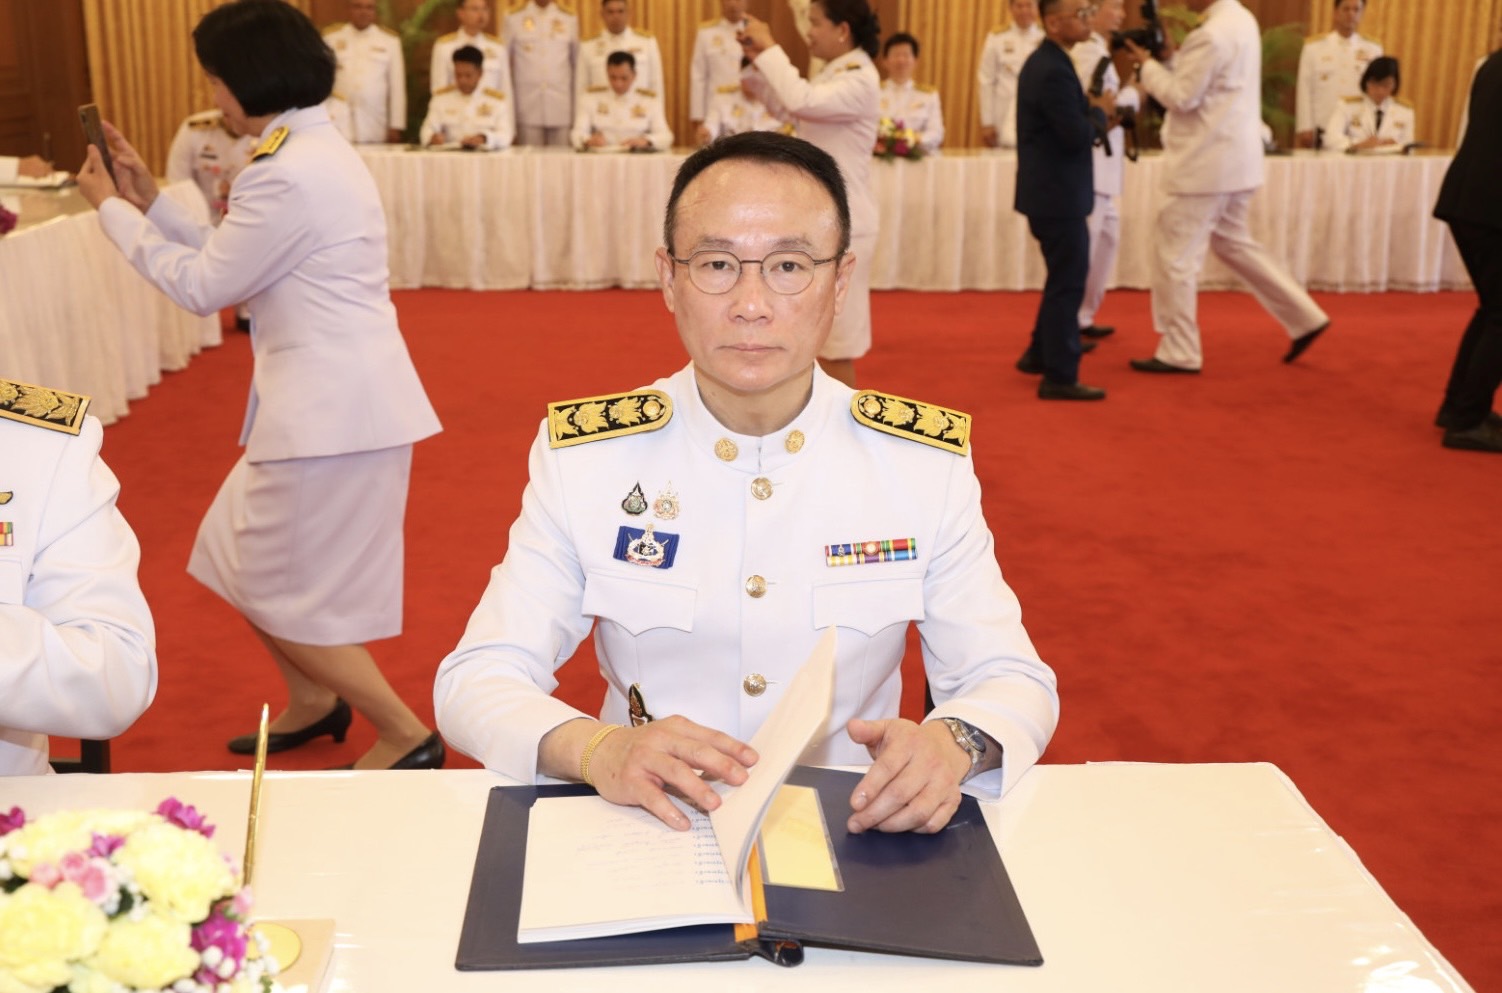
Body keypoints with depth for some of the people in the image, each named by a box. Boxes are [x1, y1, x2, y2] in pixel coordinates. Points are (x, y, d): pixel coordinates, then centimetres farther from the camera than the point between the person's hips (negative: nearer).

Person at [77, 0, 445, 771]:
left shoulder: (288, 175, -19)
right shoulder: (313, 150, 13)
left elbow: (200, 286, -10)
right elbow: (230, 263, 17)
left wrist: (110, 209, 2)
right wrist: (148, 199, 15)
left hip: (330, 408, -10)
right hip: (328, 398, 10)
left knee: (285, 597, 2)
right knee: (245, 564, 21)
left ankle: (406, 738, 11)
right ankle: (313, 703, 37)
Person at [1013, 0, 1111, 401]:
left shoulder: (1045, 61, 12)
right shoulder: (1054, 70, -21)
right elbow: (1077, 135, -23)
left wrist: (1090, 108, 3)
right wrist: (1101, 111, -6)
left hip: (1050, 190, 10)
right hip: (1057, 194, -10)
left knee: (1064, 278, 21)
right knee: (1068, 282, -3)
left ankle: (1039, 353, 33)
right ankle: (1059, 376, 3)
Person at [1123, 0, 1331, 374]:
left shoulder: (1210, 35, -21)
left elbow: (1182, 98, -18)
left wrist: (1147, 64, -7)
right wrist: (1169, 57, 6)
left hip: (1206, 162, -10)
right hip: (1235, 157, 10)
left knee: (1175, 254, -1)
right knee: (1232, 241, 22)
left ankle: (1179, 353, 7)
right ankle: (1304, 317, 23)